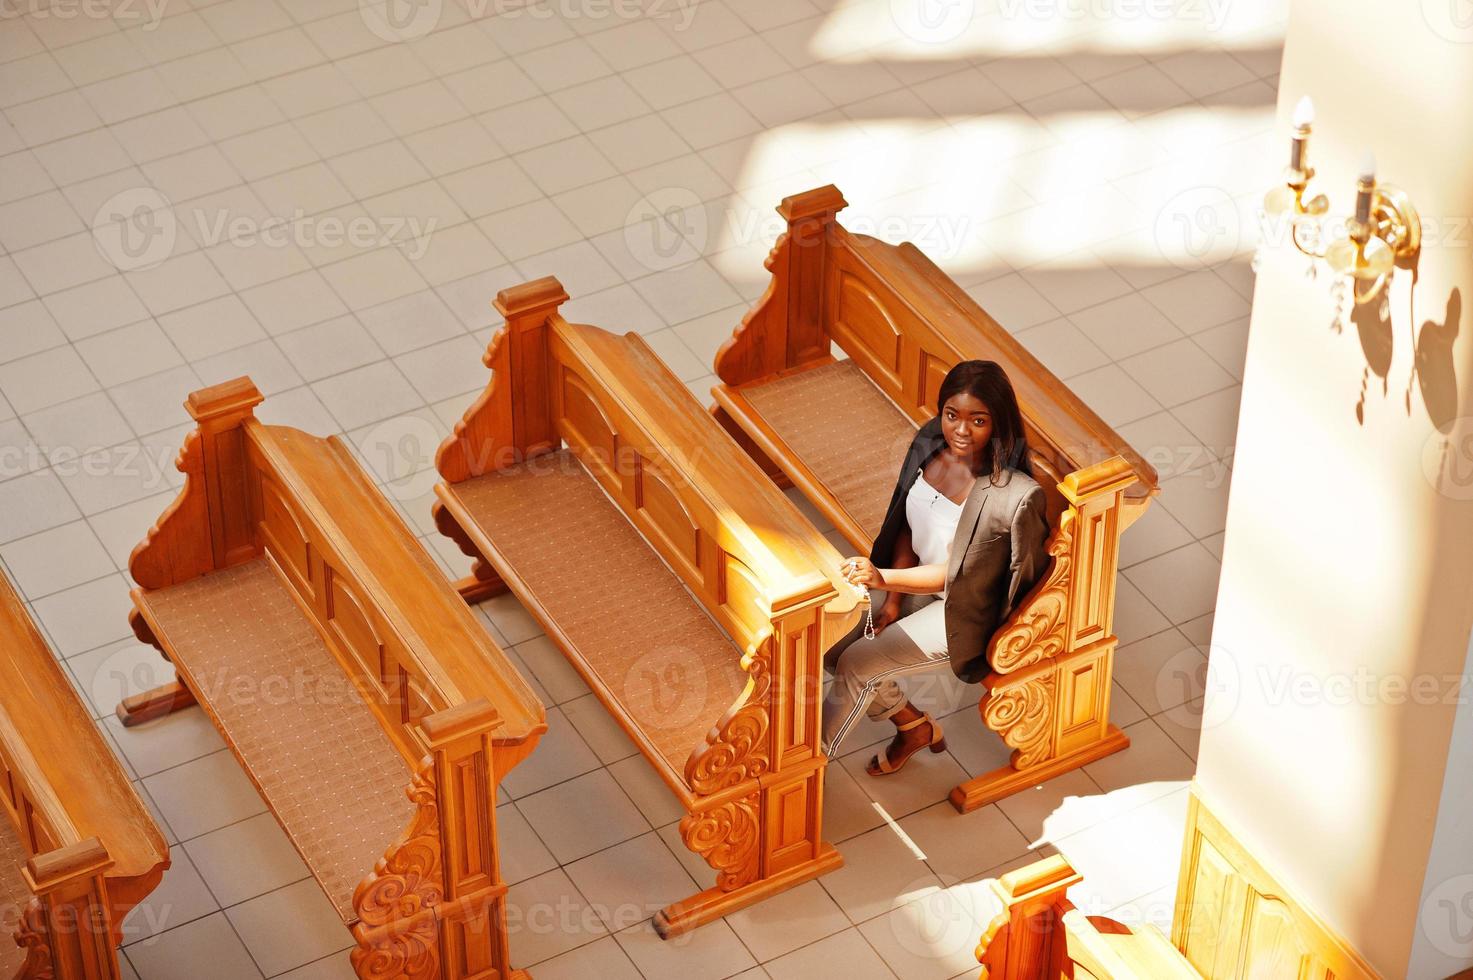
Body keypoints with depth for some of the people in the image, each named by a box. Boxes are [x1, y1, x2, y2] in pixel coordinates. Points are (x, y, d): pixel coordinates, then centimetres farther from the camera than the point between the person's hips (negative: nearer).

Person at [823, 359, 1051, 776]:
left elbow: (954, 573, -26)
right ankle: (914, 725, 21)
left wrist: (884, 578, -37)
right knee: (827, 645, -2)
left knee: (855, 665, -16)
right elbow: (907, 528, -1)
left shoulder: (1015, 496, -32)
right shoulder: (929, 444, -12)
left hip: (958, 612, -7)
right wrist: (893, 598, -11)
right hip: (912, 582, 7)